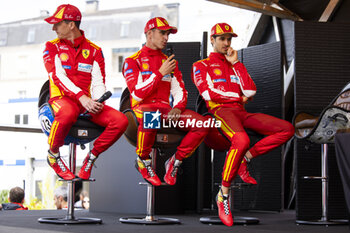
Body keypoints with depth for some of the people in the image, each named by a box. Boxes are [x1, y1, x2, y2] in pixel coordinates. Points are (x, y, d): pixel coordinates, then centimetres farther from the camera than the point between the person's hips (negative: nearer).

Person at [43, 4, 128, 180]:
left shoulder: (94, 51, 12)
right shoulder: (52, 47, 7)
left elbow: (99, 82, 5)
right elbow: (58, 77, -7)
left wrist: (98, 101, -19)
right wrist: (81, 97, -22)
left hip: (87, 102, 3)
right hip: (62, 99, -3)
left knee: (121, 120, -22)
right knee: (67, 114, -40)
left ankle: (91, 157, -2)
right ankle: (53, 154, -11)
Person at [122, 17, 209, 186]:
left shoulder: (170, 62, 22)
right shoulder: (132, 61, 5)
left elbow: (179, 91, 15)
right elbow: (138, 94, -8)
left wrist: (177, 108, -8)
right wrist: (160, 73, -11)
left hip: (165, 110, 5)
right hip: (142, 108, -5)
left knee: (202, 124, -20)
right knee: (151, 117, -42)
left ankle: (175, 162, -2)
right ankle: (143, 160, -14)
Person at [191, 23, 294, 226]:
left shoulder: (234, 65, 29)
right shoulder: (201, 66, 13)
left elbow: (251, 91, 12)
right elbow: (209, 93, -4)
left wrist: (236, 63, 10)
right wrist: (239, 97, 5)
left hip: (241, 112, 7)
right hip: (220, 110, -6)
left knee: (287, 129, -12)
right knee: (242, 140, -39)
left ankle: (245, 158, -12)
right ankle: (223, 195, -29)